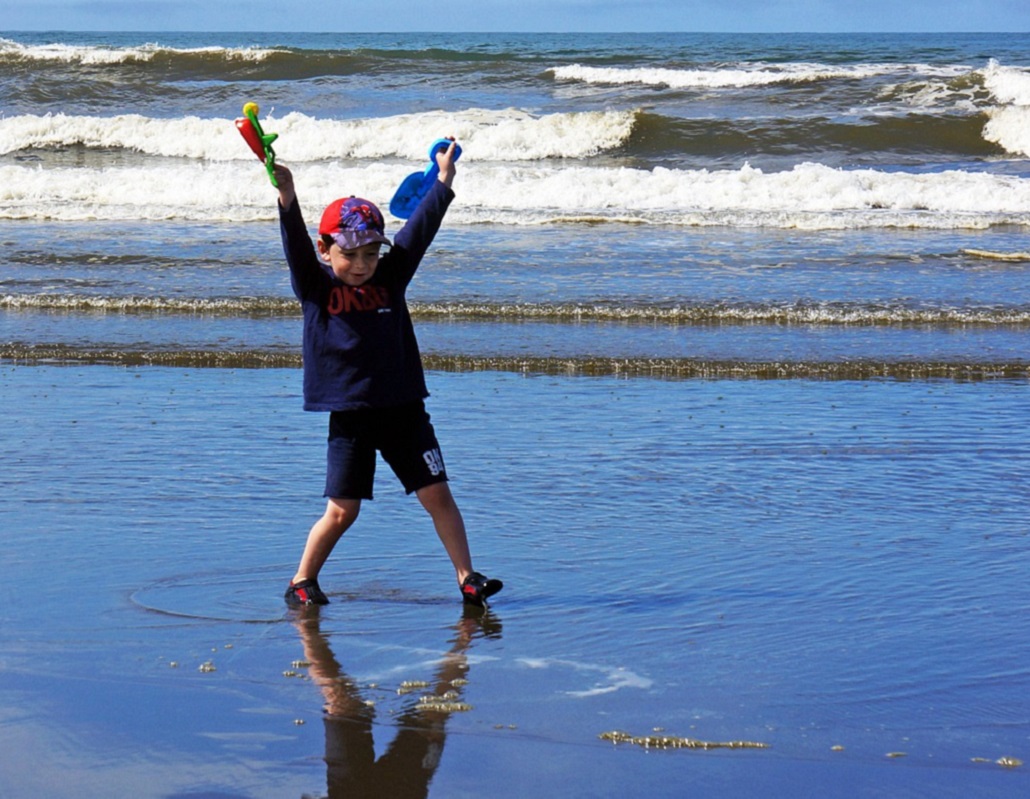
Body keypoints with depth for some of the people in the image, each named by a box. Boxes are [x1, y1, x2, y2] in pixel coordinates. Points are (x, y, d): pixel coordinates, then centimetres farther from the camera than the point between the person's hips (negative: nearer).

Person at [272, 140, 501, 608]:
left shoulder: (390, 279, 6)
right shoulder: (315, 288, -2)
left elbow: (419, 232, 4)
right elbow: (296, 245, -16)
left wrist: (443, 183, 0)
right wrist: (287, 199, -30)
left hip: (403, 408, 3)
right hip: (349, 415, -3)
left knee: (437, 495, 0)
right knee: (341, 510, -2)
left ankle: (467, 578, 5)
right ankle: (302, 582, 15)